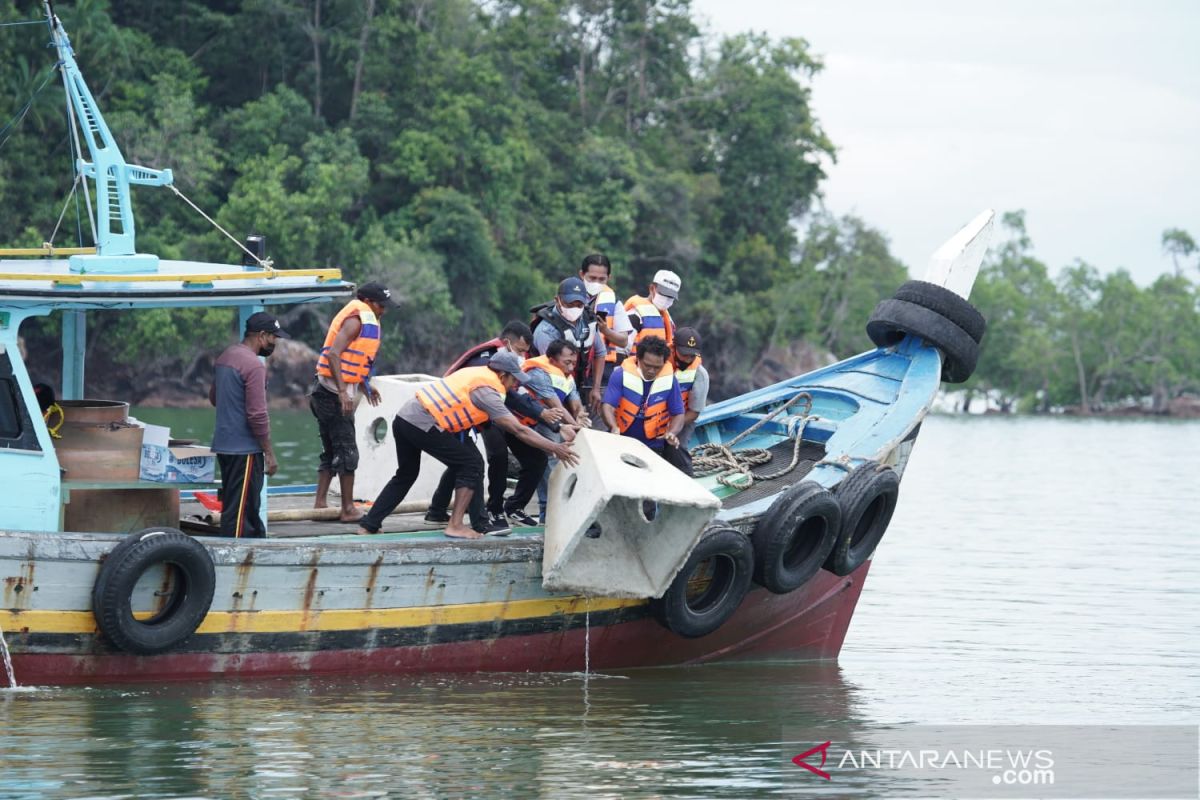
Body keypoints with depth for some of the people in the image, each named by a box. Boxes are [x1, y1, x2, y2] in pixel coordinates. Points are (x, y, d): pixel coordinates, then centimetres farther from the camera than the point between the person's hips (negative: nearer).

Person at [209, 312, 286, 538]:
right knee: (238, 510, -6)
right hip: (245, 449, -9)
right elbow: (257, 415, -20)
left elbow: (213, 397, 26)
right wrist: (269, 454, -14)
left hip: (223, 443, 9)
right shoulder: (254, 365, -18)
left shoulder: (224, 358, 12)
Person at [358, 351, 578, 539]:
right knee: (472, 464, -1)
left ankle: (368, 525, 25)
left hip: (404, 416, 9)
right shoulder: (487, 391, -9)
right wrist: (555, 448, -7)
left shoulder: (478, 373, 16)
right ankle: (456, 526, -2)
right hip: (423, 424, -9)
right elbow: (518, 430, -11)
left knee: (406, 475, 26)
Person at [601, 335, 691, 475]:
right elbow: (608, 406, -16)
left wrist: (672, 433, -22)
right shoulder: (622, 374, -12)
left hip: (654, 445, 1)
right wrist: (614, 427, -37)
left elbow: (677, 414, 0)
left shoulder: (669, 379, -7)